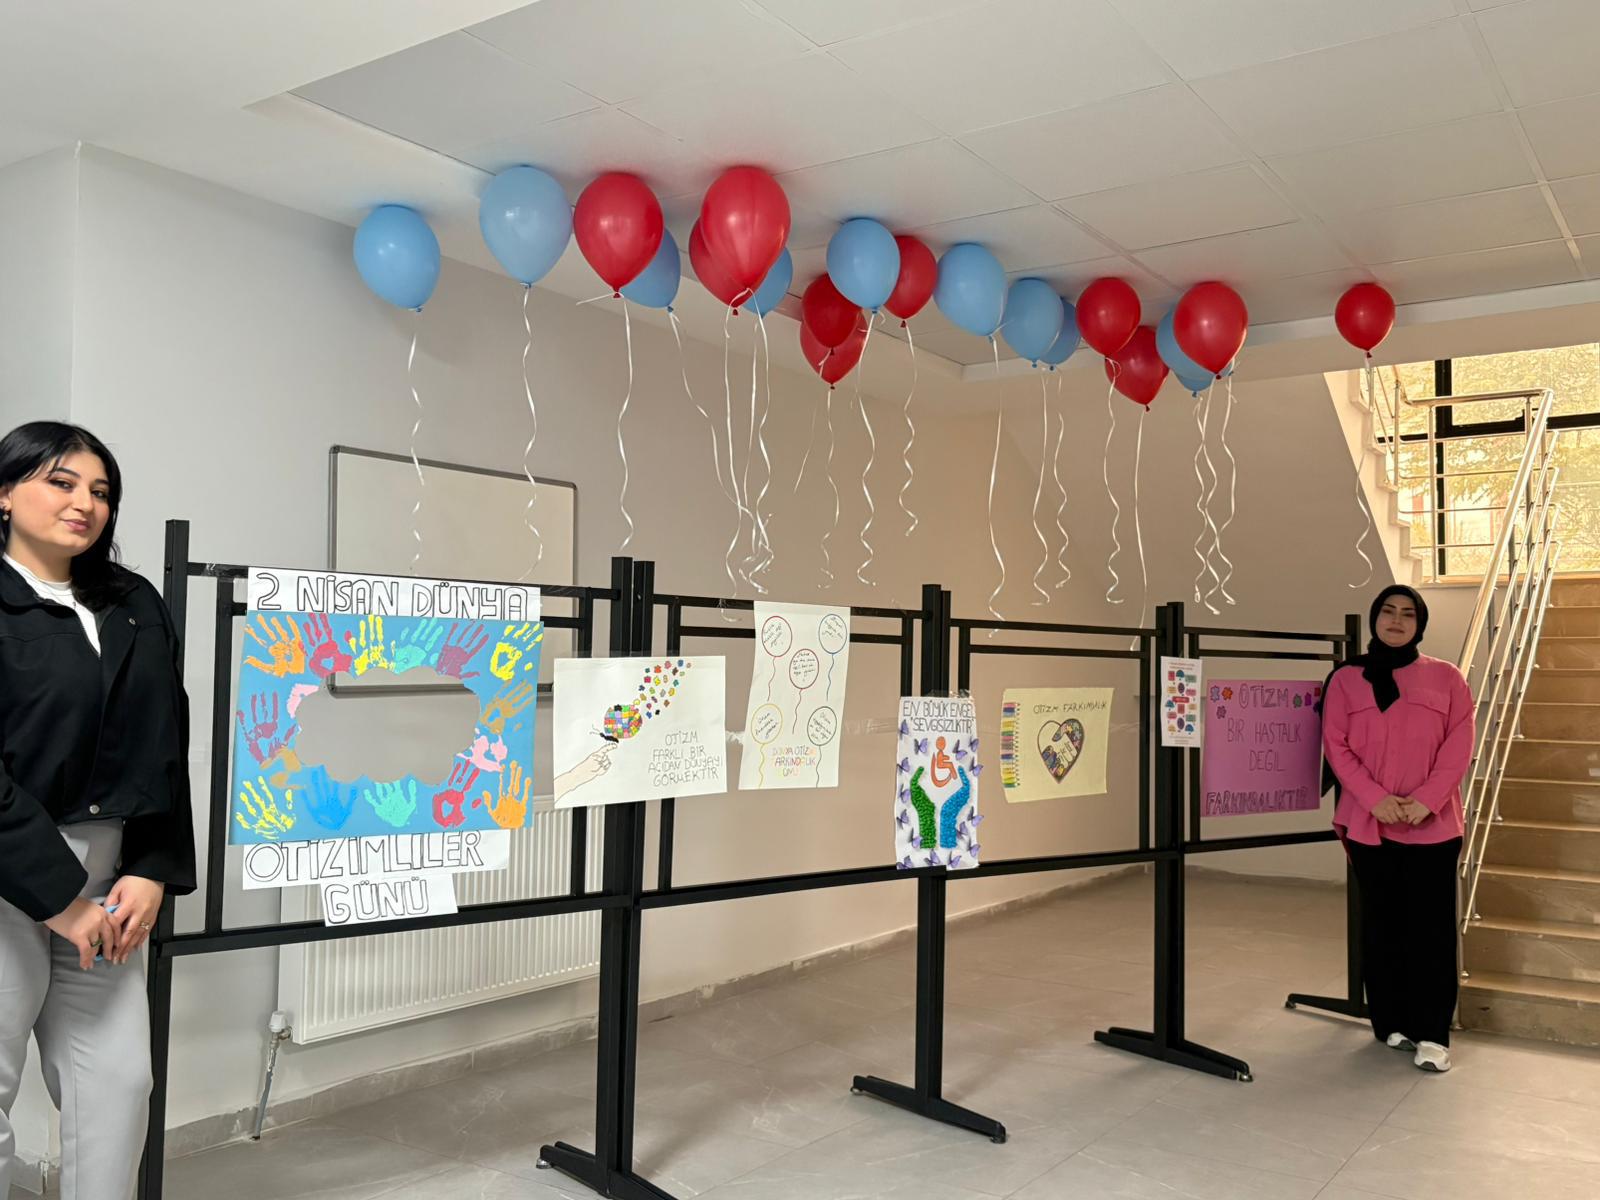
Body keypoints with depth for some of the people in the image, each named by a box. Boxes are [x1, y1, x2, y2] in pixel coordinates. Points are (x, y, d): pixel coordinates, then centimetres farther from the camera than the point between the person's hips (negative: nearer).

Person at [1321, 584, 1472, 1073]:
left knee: (1431, 928, -1)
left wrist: (1426, 800, -13)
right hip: (1369, 823, 0)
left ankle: (1432, 1034, 5)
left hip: (1432, 825, 0)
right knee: (1381, 925, 7)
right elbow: (1335, 745, -1)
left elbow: (1458, 745, 0)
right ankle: (1391, 1022, 18)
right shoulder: (1346, 679, 5)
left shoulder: (1446, 678, 6)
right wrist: (1375, 798, -13)